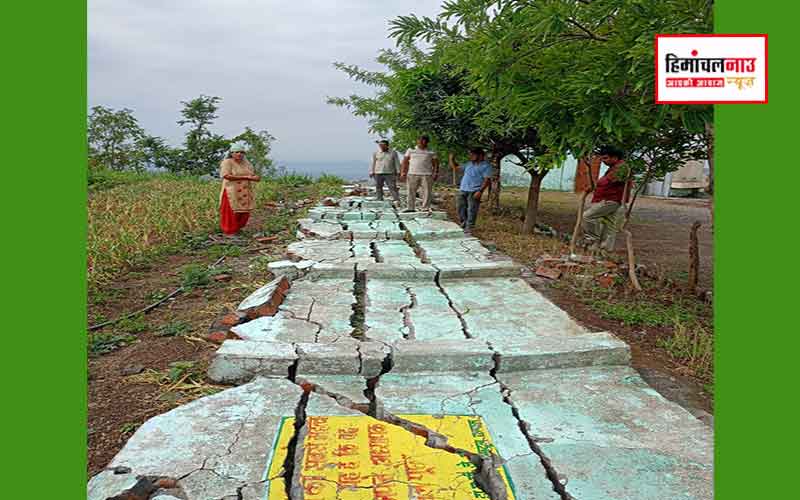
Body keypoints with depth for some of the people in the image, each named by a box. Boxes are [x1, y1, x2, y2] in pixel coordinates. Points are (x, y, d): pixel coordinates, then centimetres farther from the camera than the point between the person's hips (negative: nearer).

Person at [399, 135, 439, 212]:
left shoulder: (431, 152, 10)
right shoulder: (411, 150, 13)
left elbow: (436, 164, 9)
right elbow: (405, 162, 10)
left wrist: (435, 173, -5)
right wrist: (403, 173, 1)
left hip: (427, 175, -1)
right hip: (412, 174, 1)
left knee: (427, 192, -5)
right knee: (411, 191, 1)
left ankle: (426, 208, 2)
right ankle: (411, 207, 8)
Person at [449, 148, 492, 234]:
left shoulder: (486, 166, 0)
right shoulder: (469, 163, 19)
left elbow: (487, 180, -9)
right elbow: (455, 167, 28)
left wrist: (480, 191, -19)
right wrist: (452, 159, 11)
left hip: (474, 191, -6)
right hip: (463, 190, 6)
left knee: (471, 210, -8)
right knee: (461, 208, 8)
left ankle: (469, 228, -4)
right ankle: (464, 223, 25)